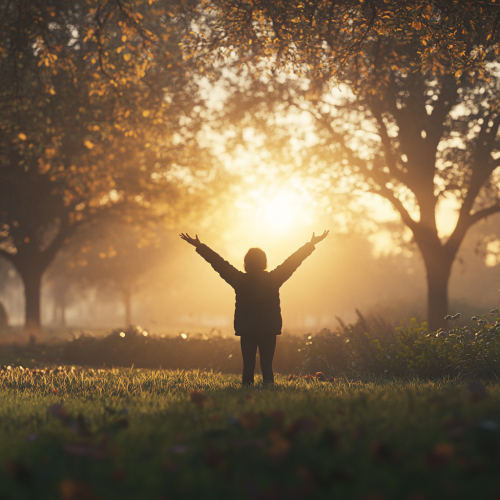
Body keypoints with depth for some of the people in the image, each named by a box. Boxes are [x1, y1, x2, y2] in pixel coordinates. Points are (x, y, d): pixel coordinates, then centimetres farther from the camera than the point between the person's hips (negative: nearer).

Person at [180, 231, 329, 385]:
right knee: (267, 366, 4)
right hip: (269, 330, 0)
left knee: (248, 366, 3)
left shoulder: (240, 280, -7)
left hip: (246, 330, 0)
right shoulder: (273, 279, -6)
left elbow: (218, 263, -1)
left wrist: (199, 246, 6)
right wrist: (311, 245, 10)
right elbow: (292, 262, 2)